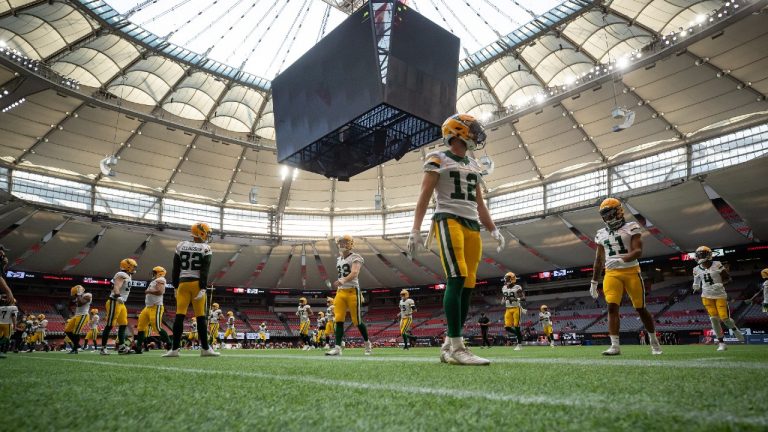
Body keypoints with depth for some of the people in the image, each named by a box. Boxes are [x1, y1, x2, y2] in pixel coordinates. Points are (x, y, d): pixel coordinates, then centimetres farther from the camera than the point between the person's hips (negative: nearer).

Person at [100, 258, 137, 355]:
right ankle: (103, 348, 0)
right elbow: (116, 287, -27)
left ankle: (121, 346, 9)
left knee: (123, 325, 8)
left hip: (121, 303, 10)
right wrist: (118, 296, -41)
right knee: (109, 325, -5)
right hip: (114, 302, -10)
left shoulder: (127, 277, 17)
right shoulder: (122, 275, -13)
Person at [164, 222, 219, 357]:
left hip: (183, 283, 3)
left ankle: (175, 349, -1)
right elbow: (204, 271, -11)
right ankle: (205, 348, 5)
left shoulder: (181, 246, 7)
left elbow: (175, 269, 8)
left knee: (179, 316, 1)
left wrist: (176, 286, 13)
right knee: (200, 317, 1)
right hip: (197, 284, -3)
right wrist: (203, 289, -13)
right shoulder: (205, 249, -3)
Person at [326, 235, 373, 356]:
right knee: (339, 320, -3)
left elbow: (354, 273, -23)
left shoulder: (355, 258, -6)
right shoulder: (339, 259, 16)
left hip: (352, 291, -6)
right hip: (340, 292, 6)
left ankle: (367, 344, 21)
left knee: (357, 320, 0)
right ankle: (337, 347, -3)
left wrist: (343, 281, -38)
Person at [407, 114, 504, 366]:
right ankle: (456, 347, -17)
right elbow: (424, 196, -4)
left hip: (473, 225, 7)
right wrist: (415, 230, -13)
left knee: (467, 286, 0)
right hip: (449, 220, -7)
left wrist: (493, 230, 18)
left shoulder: (474, 166, 24)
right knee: (457, 279, -19)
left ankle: (449, 347, 8)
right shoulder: (438, 159, 4)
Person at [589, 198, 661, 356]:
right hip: (611, 274, 3)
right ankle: (615, 346, -11)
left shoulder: (631, 228, -1)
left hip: (631, 272, -3)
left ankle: (654, 341, 27)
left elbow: (638, 251, -13)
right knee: (612, 308, -11)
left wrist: (621, 260, -31)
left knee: (640, 308, 6)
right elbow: (599, 260, 15)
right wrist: (594, 282, 14)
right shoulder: (602, 234, 11)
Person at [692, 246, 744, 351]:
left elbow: (728, 278, -5)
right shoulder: (697, 269, 1)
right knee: (714, 318, -2)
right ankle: (721, 343, 7)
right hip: (707, 296, 3)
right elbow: (697, 281, 16)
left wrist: (720, 284, -22)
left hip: (720, 295, -3)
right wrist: (696, 287, -5)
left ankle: (734, 328, 33)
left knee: (724, 317, -4)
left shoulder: (717, 265, -12)